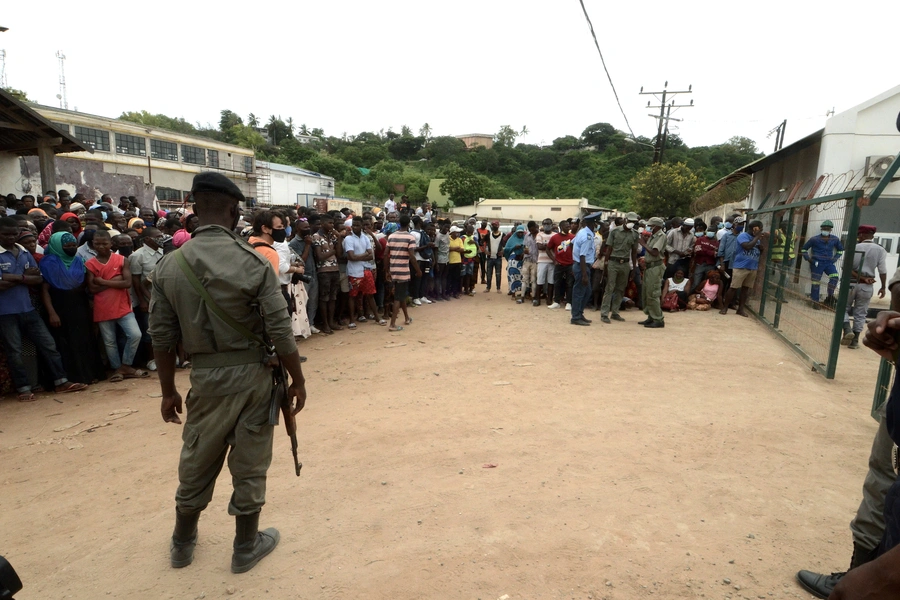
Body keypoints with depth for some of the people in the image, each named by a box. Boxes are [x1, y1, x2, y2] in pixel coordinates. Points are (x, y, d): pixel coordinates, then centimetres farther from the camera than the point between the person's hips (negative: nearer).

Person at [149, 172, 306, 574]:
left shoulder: (169, 266, -3)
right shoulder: (253, 262, -13)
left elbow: (162, 338, 1)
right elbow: (281, 332, -14)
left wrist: (168, 391, 12)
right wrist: (298, 379, -3)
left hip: (205, 376, 3)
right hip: (252, 373, -3)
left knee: (196, 461, 21)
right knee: (249, 464, 12)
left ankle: (182, 542, 41)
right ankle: (246, 547, 30)